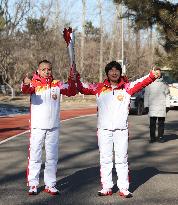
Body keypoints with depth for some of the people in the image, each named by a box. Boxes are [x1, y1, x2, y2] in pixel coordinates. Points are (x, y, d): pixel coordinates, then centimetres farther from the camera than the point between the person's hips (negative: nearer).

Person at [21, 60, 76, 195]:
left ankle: (50, 184, 21)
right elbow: (26, 90, -25)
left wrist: (72, 81, -22)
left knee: (52, 156, 10)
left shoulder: (57, 84, 5)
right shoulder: (34, 83, -5)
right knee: (35, 155, 1)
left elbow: (71, 92, -3)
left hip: (53, 127, 3)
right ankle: (33, 184, 11)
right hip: (37, 126, -3)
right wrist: (26, 84, -48)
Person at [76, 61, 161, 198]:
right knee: (105, 159, 7)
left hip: (121, 129, -1)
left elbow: (141, 83, -12)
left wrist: (152, 76, -29)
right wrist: (76, 78, -11)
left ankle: (124, 188, 11)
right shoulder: (99, 88, 6)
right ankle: (106, 188, 16)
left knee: (122, 159, 5)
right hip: (104, 129, 1)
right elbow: (83, 88, 6)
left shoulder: (127, 87, 1)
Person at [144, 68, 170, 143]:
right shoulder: (149, 84, 6)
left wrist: (167, 106, 3)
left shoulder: (164, 84, 10)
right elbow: (146, 95, 6)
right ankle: (152, 137, 5)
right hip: (152, 107, -1)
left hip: (162, 107, 1)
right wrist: (146, 105, -1)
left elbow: (167, 95, 10)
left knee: (161, 123, 3)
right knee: (152, 123, 0)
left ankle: (160, 137, 10)